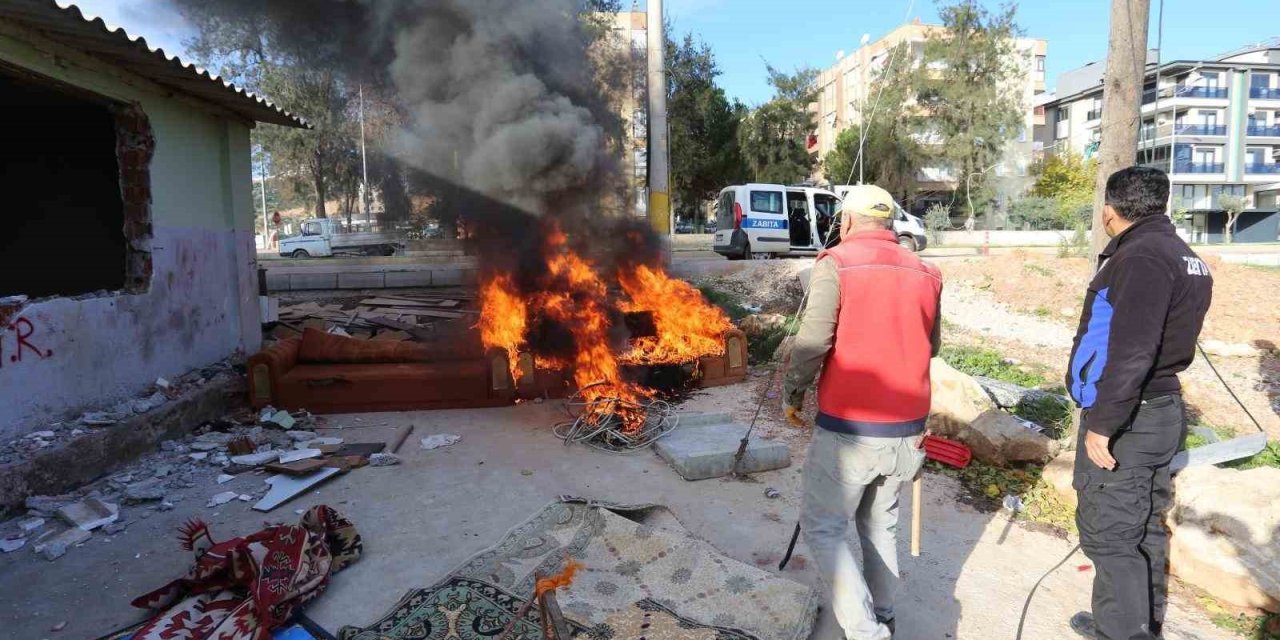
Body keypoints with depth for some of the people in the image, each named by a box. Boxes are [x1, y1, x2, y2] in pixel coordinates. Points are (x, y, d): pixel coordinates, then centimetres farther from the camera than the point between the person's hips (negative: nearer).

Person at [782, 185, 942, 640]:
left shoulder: (836, 263, -9)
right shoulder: (925, 273, 6)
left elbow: (812, 340, -15)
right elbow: (931, 347, 14)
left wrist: (792, 394, 0)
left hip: (848, 427, -5)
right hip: (908, 430, 6)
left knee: (823, 528, 8)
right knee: (880, 524, 23)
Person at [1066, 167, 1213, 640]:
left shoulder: (1140, 258, -20)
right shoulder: (1185, 257, 12)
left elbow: (1129, 352, -27)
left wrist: (1102, 422, -24)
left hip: (1125, 421, -10)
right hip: (1162, 409, 10)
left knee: (1110, 536, -2)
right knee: (1144, 528, 19)